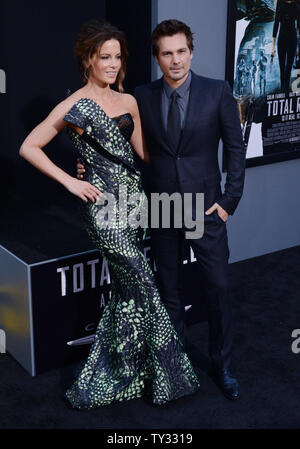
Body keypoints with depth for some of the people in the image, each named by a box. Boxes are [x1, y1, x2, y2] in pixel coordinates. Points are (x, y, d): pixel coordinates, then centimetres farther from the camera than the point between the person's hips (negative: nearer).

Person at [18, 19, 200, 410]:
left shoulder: (128, 102, 12)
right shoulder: (74, 106, -6)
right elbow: (29, 148, -5)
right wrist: (70, 182, -8)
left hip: (134, 200, 7)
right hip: (104, 206, -6)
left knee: (128, 289, 11)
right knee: (143, 287, -4)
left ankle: (110, 373, 27)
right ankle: (162, 376, 10)